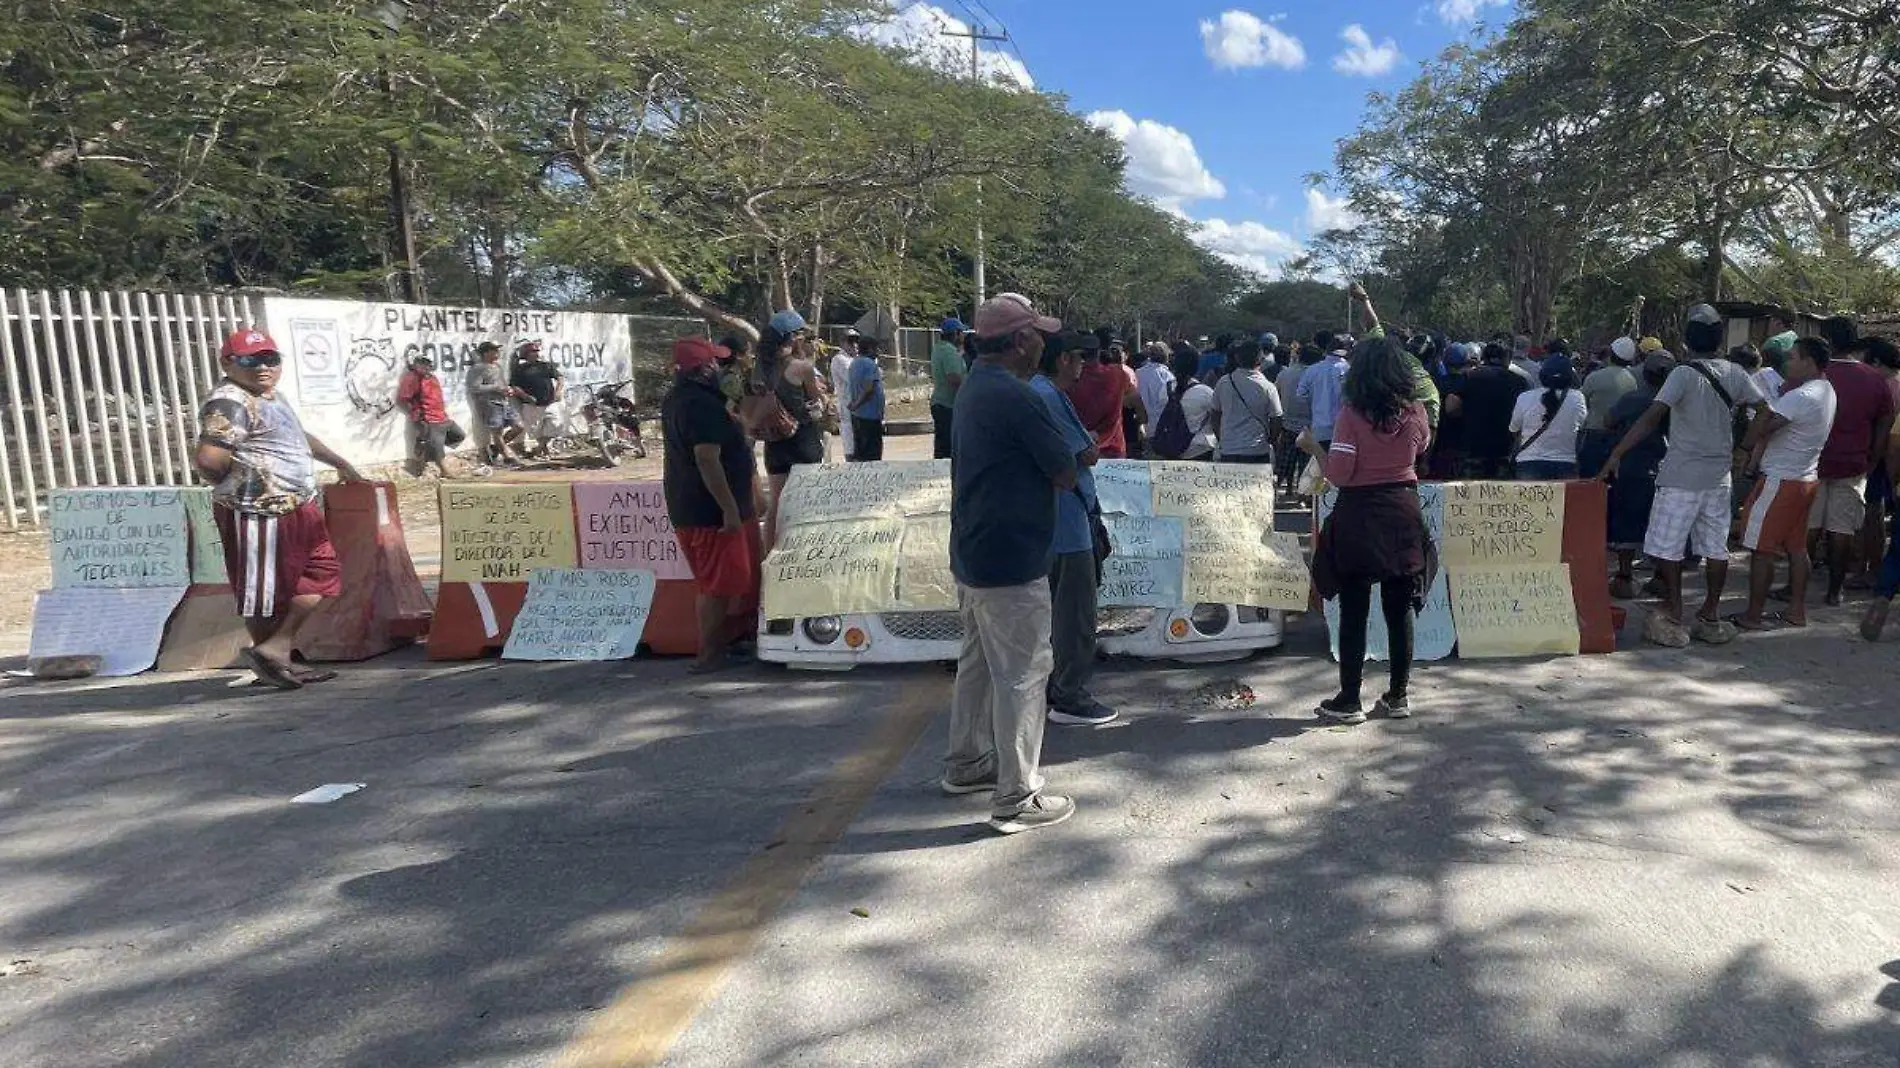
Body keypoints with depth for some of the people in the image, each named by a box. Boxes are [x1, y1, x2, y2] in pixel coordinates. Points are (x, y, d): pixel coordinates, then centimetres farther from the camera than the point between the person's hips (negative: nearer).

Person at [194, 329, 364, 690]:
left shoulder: (271, 397, 17)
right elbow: (208, 458, -27)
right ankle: (270, 654, 10)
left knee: (321, 573, 14)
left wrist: (339, 463, 35)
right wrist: (237, 482, -8)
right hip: (259, 512, -11)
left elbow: (300, 437, 33)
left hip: (298, 508, 11)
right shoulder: (230, 402, -15)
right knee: (263, 591, 0)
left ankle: (278, 651, 20)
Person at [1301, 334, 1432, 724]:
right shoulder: (1415, 411, 0)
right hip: (1404, 515, 4)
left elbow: (1338, 475, -16)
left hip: (1359, 518, -4)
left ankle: (1349, 701, 8)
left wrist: (1312, 445, -3)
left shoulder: (1352, 413, -15)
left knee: (1354, 611, 3)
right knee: (1400, 609, 11)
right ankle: (1398, 696, 19)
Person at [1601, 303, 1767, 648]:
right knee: (1716, 547, 12)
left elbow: (1652, 417, -22)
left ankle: (1673, 618, 3)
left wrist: (1616, 454, -24)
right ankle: (1710, 618, 20)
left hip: (1682, 476, -6)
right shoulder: (1735, 374, 4)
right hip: (1720, 475, 6)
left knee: (1666, 546, 1)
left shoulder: (1684, 374, -13)